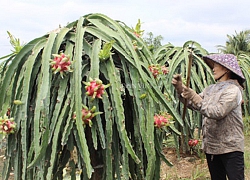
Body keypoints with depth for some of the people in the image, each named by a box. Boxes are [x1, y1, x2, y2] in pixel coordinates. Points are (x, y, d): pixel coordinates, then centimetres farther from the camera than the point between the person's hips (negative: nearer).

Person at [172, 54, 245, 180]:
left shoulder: (233, 90, -11)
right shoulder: (211, 89, 13)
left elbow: (217, 113, -23)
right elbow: (193, 104, 9)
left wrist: (195, 98, -24)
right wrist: (180, 88, -4)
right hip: (211, 146, 8)